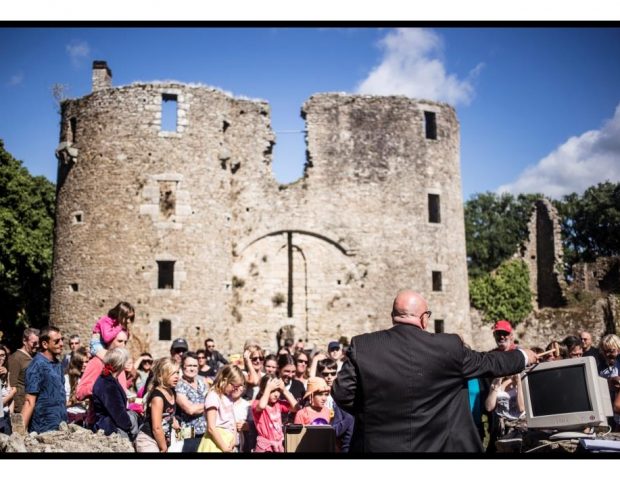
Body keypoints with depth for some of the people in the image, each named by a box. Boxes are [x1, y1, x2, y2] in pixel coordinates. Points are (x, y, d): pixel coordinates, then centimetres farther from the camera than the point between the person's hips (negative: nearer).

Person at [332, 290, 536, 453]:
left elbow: (341, 392, -5)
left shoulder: (362, 346, -6)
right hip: (435, 444, -1)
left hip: (378, 444, 1)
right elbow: (486, 363, 6)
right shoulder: (448, 347, -8)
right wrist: (523, 357, 26)